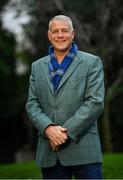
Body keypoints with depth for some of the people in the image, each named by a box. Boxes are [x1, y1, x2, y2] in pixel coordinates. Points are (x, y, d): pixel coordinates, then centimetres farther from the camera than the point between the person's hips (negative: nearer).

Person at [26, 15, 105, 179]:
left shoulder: (92, 63, 4)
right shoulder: (37, 67, 16)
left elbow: (95, 102, -6)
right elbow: (32, 104, 9)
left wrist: (67, 132, -13)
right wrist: (48, 128, -10)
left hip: (83, 148, -3)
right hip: (49, 152, 3)